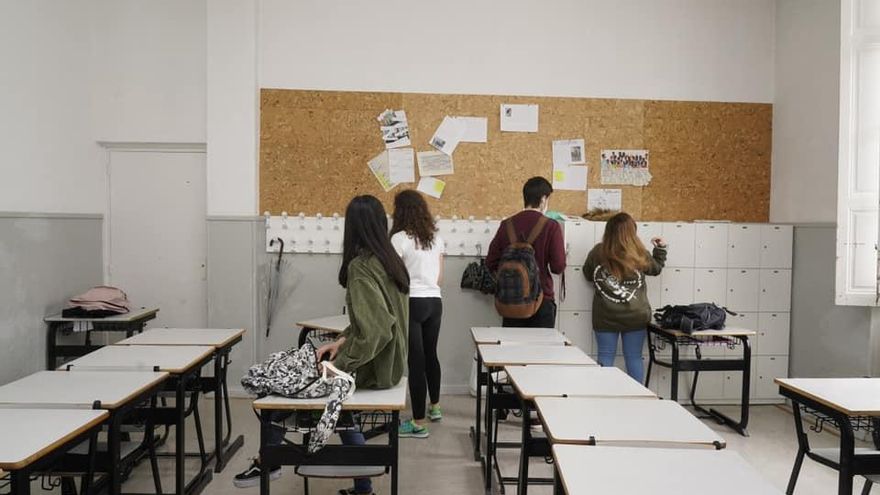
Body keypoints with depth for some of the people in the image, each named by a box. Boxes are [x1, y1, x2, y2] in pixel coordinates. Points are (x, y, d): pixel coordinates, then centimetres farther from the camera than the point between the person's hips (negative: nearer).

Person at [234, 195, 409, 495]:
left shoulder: (360, 266, -20)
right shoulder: (390, 260, 5)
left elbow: (375, 329, -29)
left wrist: (339, 365, -20)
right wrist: (342, 341, 3)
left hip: (373, 367, -8)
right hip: (388, 361, 8)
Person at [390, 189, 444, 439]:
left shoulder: (400, 238, -11)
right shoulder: (436, 238, 8)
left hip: (412, 303, -6)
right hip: (435, 302, 7)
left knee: (416, 360, -1)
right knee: (430, 354, 22)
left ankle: (419, 423, 7)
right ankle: (435, 407, 40)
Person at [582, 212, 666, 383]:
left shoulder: (597, 252, -9)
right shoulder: (639, 254, -9)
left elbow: (588, 275, 8)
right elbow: (656, 268, 13)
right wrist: (660, 249, 26)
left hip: (605, 317, 0)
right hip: (635, 316, 0)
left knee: (605, 357, 9)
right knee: (634, 358, 11)